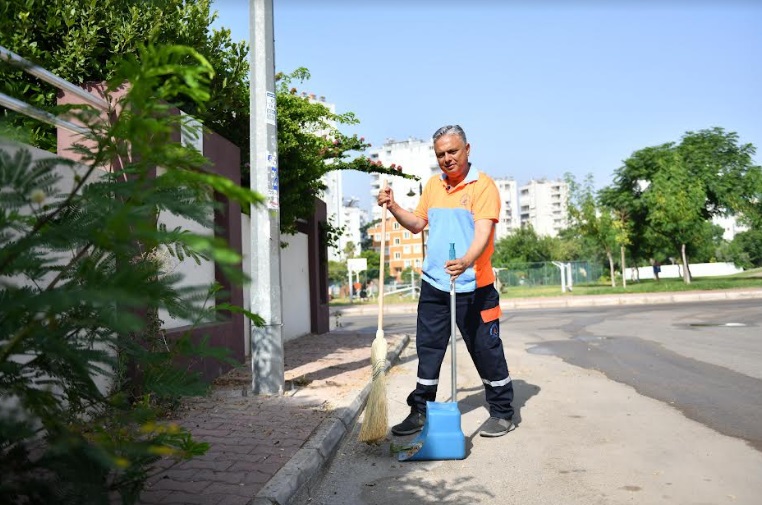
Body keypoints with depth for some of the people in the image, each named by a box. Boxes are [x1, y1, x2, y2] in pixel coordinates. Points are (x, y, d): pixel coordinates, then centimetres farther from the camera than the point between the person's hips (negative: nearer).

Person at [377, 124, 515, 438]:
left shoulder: (482, 185, -9)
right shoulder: (433, 185, 12)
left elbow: (483, 232, -21)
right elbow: (418, 224, 20)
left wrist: (466, 261, -38)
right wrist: (393, 207, 5)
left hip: (473, 286, -6)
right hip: (433, 283, 6)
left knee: (486, 350, 4)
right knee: (428, 349, 11)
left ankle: (502, 413, 21)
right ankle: (420, 411, 24)